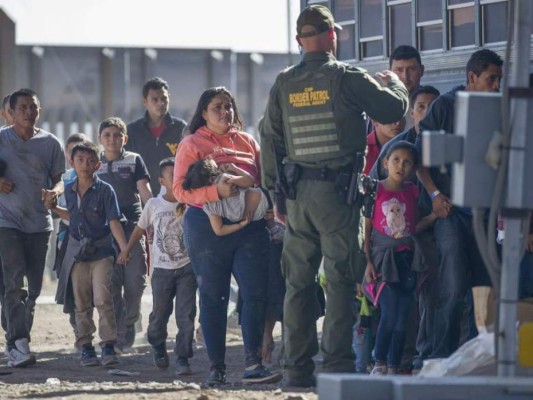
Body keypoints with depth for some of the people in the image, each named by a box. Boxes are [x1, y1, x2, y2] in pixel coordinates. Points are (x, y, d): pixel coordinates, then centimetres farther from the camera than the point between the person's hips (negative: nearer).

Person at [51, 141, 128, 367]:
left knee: (103, 299, -13)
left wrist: (124, 248, -22)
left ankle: (108, 346, -10)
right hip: (77, 250, 4)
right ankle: (85, 346, 14)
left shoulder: (105, 190, -7)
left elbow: (113, 221, -13)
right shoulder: (69, 191, 7)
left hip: (101, 251, -4)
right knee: (81, 303, 7)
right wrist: (54, 208, 13)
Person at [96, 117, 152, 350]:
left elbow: (144, 190, 2)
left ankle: (129, 321, 16)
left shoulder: (134, 161, 9)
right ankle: (115, 335, 2)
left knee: (135, 280, -8)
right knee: (111, 283, -3)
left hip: (132, 227, -1)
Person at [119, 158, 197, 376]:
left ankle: (182, 358, -4)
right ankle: (158, 347, 33)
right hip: (162, 269, 1)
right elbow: (140, 229, 14)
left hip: (186, 268, -1)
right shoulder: (154, 205, 1)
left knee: (186, 315, -9)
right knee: (159, 314, 6)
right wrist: (127, 250, 18)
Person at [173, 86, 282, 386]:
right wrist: (216, 191, -23)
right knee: (213, 298, 3)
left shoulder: (248, 142, 14)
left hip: (250, 226, 3)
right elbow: (180, 189, -8)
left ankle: (254, 364, -6)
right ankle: (217, 367, 8)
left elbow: (263, 179, 20)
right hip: (207, 228, -3)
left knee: (256, 294, -6)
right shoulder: (192, 144, 1)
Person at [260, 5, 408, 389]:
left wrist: (275, 192, 15)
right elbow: (394, 109, -2)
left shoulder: (283, 84, 6)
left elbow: (270, 140, 9)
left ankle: (297, 367, 9)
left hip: (297, 193, 4)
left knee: (299, 281, 9)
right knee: (340, 280, -2)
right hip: (338, 190, -4)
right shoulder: (347, 77, -7)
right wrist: (393, 82, 20)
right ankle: (338, 364, -6)